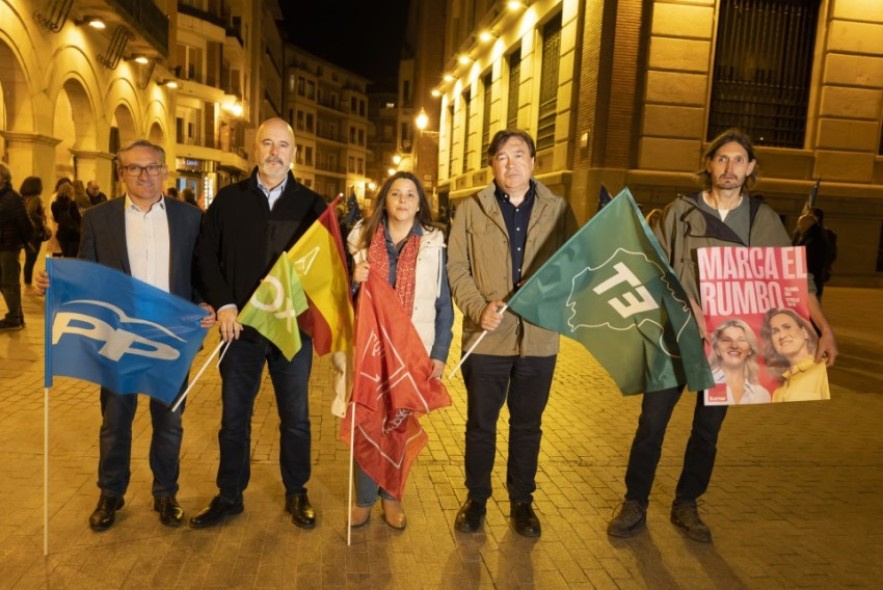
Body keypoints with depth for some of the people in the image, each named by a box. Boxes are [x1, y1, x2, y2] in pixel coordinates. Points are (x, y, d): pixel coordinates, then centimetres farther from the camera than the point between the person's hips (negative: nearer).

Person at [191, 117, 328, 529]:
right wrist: (223, 304, -9)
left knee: (295, 417, 11)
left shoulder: (312, 204, 2)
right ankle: (229, 495, 28)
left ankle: (296, 493, 28)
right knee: (234, 415, 12)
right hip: (240, 325, 1)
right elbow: (206, 255, 2)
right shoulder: (228, 199, 3)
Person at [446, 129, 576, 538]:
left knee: (527, 426, 14)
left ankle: (522, 501, 31)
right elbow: (456, 267, -2)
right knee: (480, 424, 11)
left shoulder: (558, 210, 6)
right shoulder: (470, 209, 3)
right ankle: (476, 499, 30)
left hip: (539, 337, 1)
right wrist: (479, 308, -16)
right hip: (487, 337, -1)